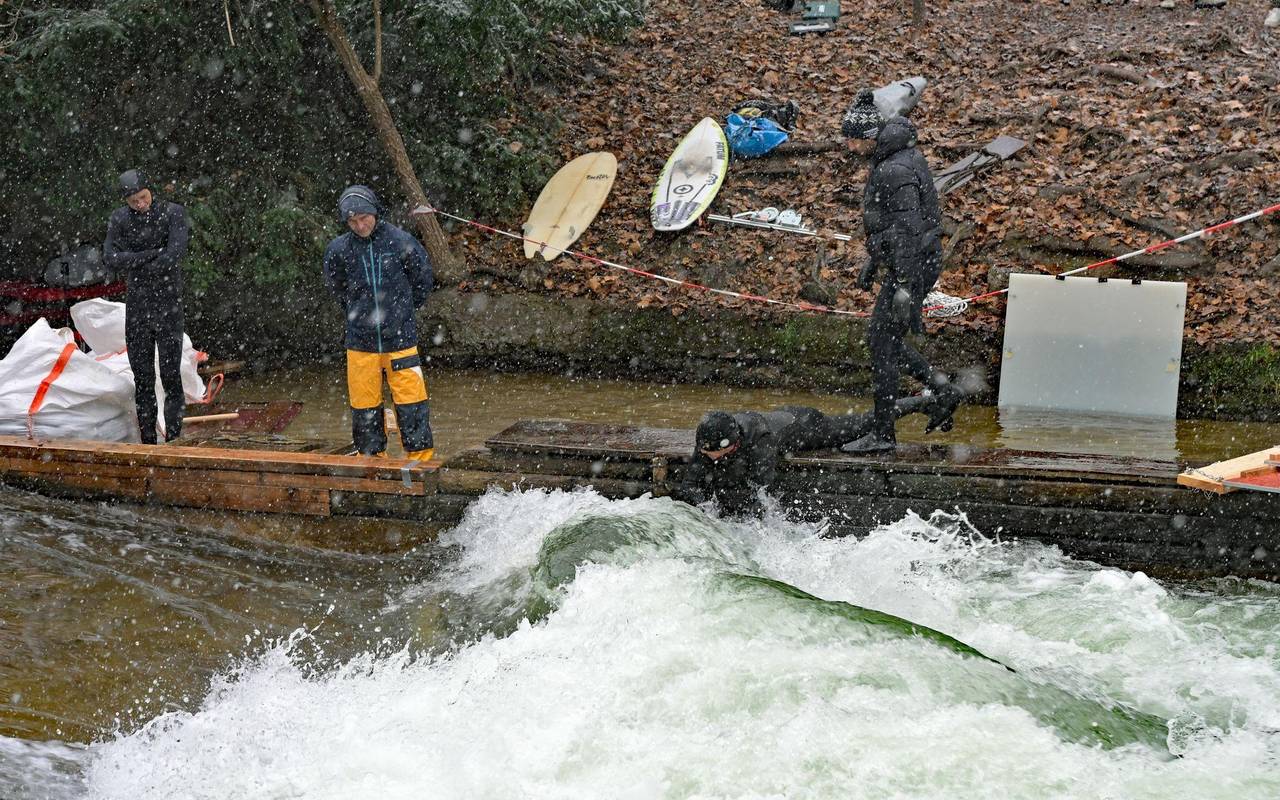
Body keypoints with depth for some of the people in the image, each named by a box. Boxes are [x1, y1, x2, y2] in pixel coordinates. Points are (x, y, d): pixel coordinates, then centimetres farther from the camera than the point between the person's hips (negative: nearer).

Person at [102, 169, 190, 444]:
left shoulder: (173, 213, -6)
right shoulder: (119, 219, 3)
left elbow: (175, 255, -20)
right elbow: (110, 258, -11)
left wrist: (137, 269, -11)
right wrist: (154, 254, -17)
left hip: (168, 306, -3)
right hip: (136, 308, 3)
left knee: (171, 377, -7)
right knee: (142, 380, 5)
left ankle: (173, 440, -2)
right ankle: (147, 442, 11)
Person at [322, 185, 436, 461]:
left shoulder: (401, 242, -8)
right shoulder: (338, 250, -4)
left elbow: (422, 281, 10)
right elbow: (336, 287, 17)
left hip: (400, 337, -1)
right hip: (360, 341, 1)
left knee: (411, 401, -3)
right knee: (364, 406, 6)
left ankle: (420, 457, 8)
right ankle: (371, 459, 19)